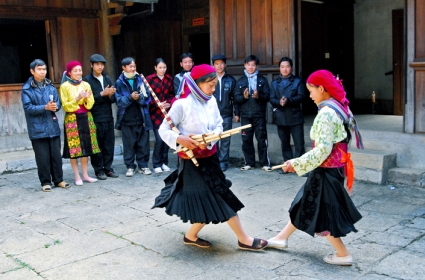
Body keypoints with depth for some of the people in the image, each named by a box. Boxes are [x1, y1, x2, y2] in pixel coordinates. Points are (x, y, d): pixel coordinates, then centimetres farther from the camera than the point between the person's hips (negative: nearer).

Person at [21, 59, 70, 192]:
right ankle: (45, 182, 14)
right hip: (38, 128, -4)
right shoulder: (27, 88, -5)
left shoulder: (51, 86, 9)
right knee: (43, 157, 2)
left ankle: (58, 179, 21)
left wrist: (55, 106, -17)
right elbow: (28, 107, -12)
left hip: (53, 126, 4)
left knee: (56, 155, 9)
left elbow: (58, 103, 7)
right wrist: (45, 107, -22)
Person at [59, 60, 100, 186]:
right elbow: (65, 106, -6)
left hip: (86, 118, 4)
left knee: (86, 146, 6)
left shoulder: (86, 85, 8)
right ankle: (77, 176, 5)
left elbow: (90, 104, 6)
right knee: (74, 147, -3)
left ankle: (85, 175, 14)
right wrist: (77, 99, -18)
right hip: (72, 119, -4)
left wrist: (87, 98, -15)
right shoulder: (65, 86, -2)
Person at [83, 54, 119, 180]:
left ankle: (108, 168, 16)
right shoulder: (87, 80, -3)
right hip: (95, 118, -4)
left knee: (109, 144, 6)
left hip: (108, 117, 5)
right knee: (97, 145, 1)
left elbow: (113, 99, 10)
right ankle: (99, 170, 11)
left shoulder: (107, 79, 13)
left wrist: (110, 95, -11)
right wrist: (102, 94, -16)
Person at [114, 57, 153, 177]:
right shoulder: (119, 82, 1)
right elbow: (119, 100, -6)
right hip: (127, 118, -1)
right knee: (129, 144, 5)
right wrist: (130, 97, -21)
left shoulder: (140, 80, 6)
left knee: (143, 143, 5)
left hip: (141, 117, 2)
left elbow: (147, 97, 1)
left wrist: (139, 97, -18)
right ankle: (130, 166, 15)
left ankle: (143, 165, 16)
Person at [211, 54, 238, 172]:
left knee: (225, 140, 3)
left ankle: (223, 162, 9)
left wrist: (236, 113, 4)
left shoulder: (231, 80, 7)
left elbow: (235, 97, 7)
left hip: (226, 114, 1)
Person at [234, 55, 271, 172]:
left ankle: (265, 163, 7)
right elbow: (236, 98, 3)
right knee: (246, 140, 5)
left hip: (259, 115, -2)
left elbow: (267, 96, -2)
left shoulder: (262, 80, 5)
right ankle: (249, 163, 15)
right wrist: (243, 97, -16)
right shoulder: (240, 81, 10)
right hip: (245, 115, 2)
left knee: (262, 139, 0)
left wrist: (259, 96, -20)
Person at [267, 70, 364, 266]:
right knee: (305, 204, 19)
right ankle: (282, 238, 33)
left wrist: (297, 163, -19)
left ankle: (343, 255, 18)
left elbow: (323, 149, -26)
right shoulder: (340, 107, 6)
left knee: (322, 211, 6)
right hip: (335, 166, 10)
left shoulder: (326, 113, -22)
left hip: (326, 170, -10)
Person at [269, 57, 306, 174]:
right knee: (285, 143, 9)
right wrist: (279, 102, -18)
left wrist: (288, 100, -21)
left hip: (295, 117, -3)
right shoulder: (274, 83, 14)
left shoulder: (298, 81, 7)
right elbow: (272, 99, 4)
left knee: (299, 143, -6)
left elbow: (301, 97, -6)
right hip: (280, 117, 3)